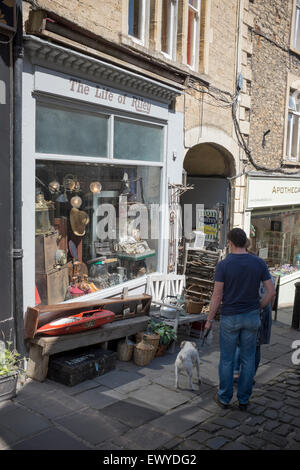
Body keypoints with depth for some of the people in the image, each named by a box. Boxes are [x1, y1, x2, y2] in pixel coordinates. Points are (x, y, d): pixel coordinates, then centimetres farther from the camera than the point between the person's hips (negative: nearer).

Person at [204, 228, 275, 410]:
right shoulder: (259, 263, -6)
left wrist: (209, 320, -2)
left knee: (227, 359, 12)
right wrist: (258, 308, 11)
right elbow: (271, 291, -5)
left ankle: (225, 398, 24)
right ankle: (244, 399, 24)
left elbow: (217, 296, -14)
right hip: (251, 317, 3)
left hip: (230, 318, -2)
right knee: (248, 359, 15)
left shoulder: (223, 265, -15)